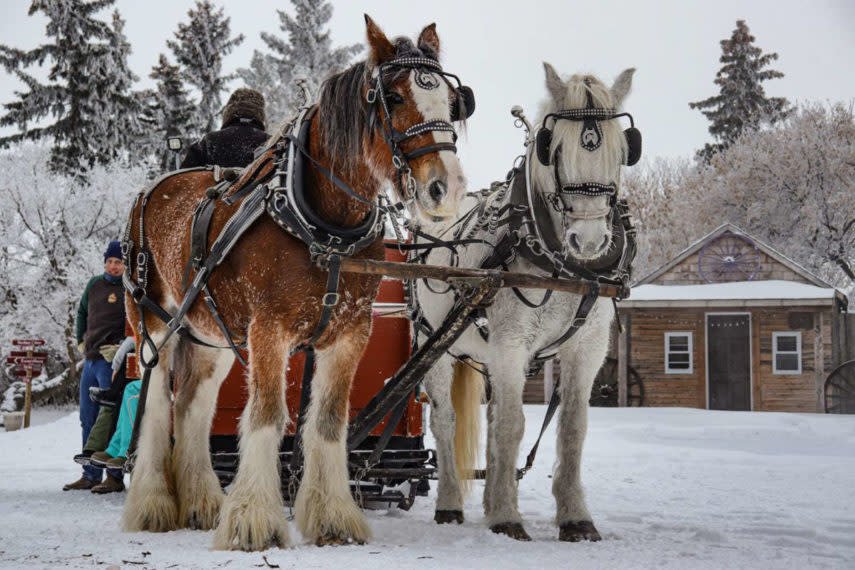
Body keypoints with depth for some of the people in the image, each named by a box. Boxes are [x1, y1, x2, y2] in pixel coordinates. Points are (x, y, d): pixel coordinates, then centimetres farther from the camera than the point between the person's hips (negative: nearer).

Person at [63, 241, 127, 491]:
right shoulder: (95, 284, 15)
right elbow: (82, 312, 30)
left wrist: (121, 347, -17)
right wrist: (81, 341, 22)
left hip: (112, 361, -8)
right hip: (91, 360, 8)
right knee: (88, 419, 10)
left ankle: (115, 475, -4)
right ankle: (91, 475, 17)